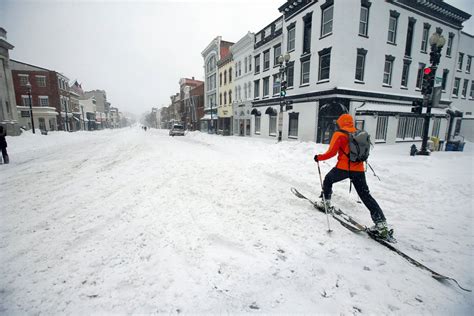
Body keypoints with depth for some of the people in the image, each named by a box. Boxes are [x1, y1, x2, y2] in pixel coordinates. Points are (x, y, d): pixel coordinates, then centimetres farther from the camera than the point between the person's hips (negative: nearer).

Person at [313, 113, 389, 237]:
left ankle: (326, 203, 29)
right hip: (359, 169, 5)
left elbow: (331, 152, -12)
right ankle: (381, 222, 4)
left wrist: (319, 157, 1)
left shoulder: (339, 135, -6)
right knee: (366, 195, 8)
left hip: (343, 167, -5)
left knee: (328, 180, 23)